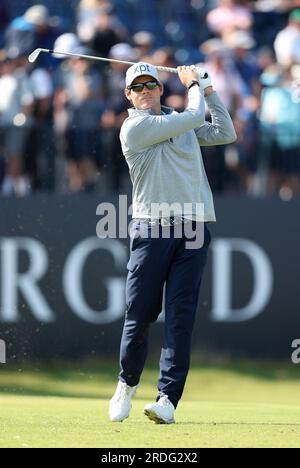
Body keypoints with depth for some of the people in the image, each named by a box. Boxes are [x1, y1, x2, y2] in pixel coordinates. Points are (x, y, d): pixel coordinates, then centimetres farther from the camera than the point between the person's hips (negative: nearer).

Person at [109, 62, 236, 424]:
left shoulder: (180, 123, 19)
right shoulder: (134, 127, -2)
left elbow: (225, 133, 23)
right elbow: (194, 116, -3)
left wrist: (209, 90, 19)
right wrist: (193, 85, 15)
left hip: (193, 228, 4)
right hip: (151, 228, -4)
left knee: (180, 316, -6)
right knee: (139, 315, -3)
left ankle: (168, 398, -9)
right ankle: (127, 383, 21)